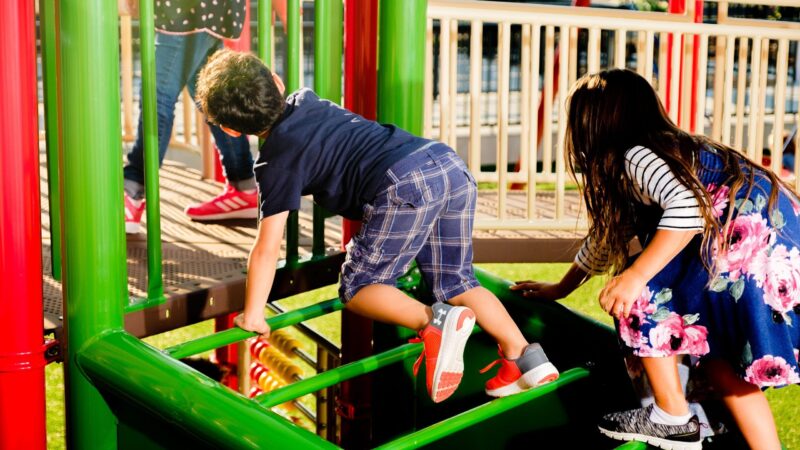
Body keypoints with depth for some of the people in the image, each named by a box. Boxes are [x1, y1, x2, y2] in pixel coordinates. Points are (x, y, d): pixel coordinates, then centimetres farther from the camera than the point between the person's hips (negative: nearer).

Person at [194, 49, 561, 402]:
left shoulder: (276, 160, 6)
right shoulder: (305, 101, 25)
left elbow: (267, 248, 3)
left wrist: (252, 316, 12)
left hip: (406, 186, -8)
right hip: (450, 163, 8)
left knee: (358, 288, 7)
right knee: (455, 282, 20)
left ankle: (436, 321, -18)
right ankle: (526, 357, 7)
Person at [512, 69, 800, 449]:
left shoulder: (635, 156, -5)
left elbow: (687, 207, -25)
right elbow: (607, 234, 37)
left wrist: (635, 276, -21)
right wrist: (560, 289, 47)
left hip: (750, 239, -10)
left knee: (639, 295, -2)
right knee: (717, 354, 16)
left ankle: (672, 419, 7)